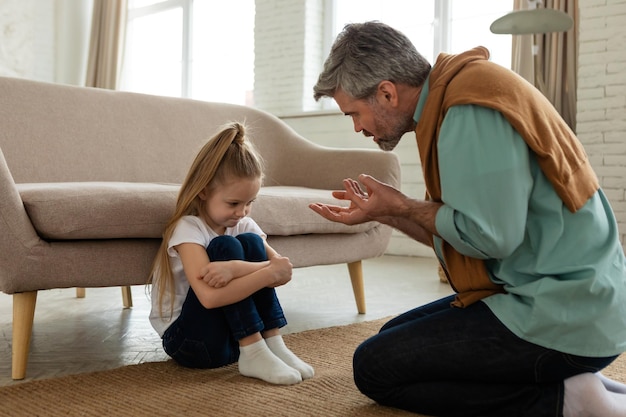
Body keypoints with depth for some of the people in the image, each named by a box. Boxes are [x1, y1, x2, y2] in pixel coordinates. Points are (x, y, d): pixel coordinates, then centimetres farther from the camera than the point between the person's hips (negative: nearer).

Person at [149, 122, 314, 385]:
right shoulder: (188, 229, -20)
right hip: (185, 339, -6)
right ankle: (253, 354, -25)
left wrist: (238, 267, -34)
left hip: (234, 332, 6)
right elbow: (210, 297, -35)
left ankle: (272, 343, -14)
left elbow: (283, 270, -16)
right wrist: (271, 272, -33)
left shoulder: (243, 224, -1)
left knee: (251, 242, -14)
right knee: (225, 246, -26)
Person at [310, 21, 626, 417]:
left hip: (561, 319, -10)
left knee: (374, 366, -4)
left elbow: (489, 236, -23)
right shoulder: (451, 93, 10)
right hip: (559, 296, 10)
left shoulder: (471, 109, -20)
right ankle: (569, 381, 11)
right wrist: (388, 213, 5)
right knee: (396, 337, 20)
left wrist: (402, 205, -9)